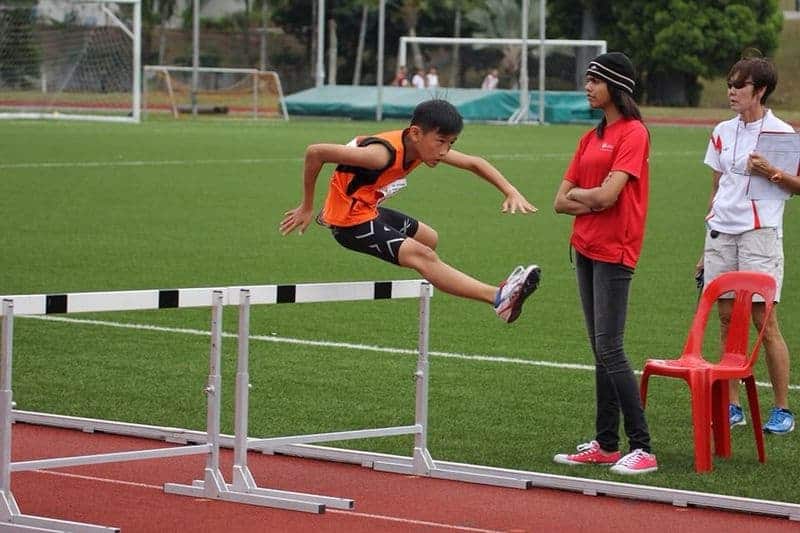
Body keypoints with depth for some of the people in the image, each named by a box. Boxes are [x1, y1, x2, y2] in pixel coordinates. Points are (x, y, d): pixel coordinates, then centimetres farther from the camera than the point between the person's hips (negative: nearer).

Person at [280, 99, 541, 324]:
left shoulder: (425, 145, -6)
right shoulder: (384, 154, -31)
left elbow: (474, 163, 6)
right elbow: (315, 152, -31)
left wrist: (511, 191, -9)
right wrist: (306, 208, -21)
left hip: (369, 210, 10)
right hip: (350, 222, -10)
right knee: (423, 256, -23)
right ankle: (499, 298, -32)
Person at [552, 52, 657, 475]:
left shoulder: (633, 134, -10)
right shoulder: (591, 138, 16)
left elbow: (607, 195, -19)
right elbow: (562, 201, 12)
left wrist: (578, 193, 0)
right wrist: (591, 200, -7)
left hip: (614, 253, -9)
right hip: (586, 248, 9)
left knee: (609, 349, -12)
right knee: (600, 350, 10)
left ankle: (642, 448, -11)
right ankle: (606, 444, 15)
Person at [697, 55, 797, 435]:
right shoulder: (722, 133, 12)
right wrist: (708, 244, 16)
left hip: (760, 233, -5)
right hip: (721, 234, 5)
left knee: (764, 319, -7)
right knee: (726, 317, 4)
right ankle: (732, 406, 10)